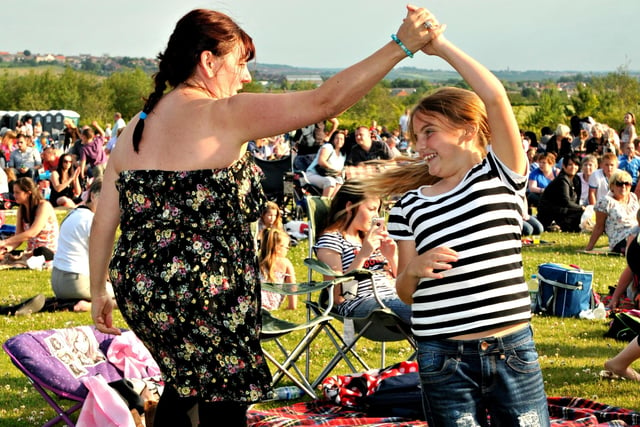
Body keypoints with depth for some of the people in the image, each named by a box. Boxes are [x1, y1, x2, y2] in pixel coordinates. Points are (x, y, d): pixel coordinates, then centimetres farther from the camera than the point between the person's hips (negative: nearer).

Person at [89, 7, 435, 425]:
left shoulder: (137, 127, 8)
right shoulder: (222, 116, -12)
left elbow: (104, 221, 9)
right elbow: (324, 101, -18)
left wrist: (99, 292, 21)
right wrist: (402, 45, -17)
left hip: (141, 291, 8)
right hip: (205, 297, -8)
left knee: (184, 383, 27)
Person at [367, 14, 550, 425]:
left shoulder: (502, 174, 3)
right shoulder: (410, 204, 10)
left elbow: (495, 98, -13)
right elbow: (405, 294, 13)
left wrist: (440, 45, -8)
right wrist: (415, 269, -9)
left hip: (512, 350, -2)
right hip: (443, 358, 2)